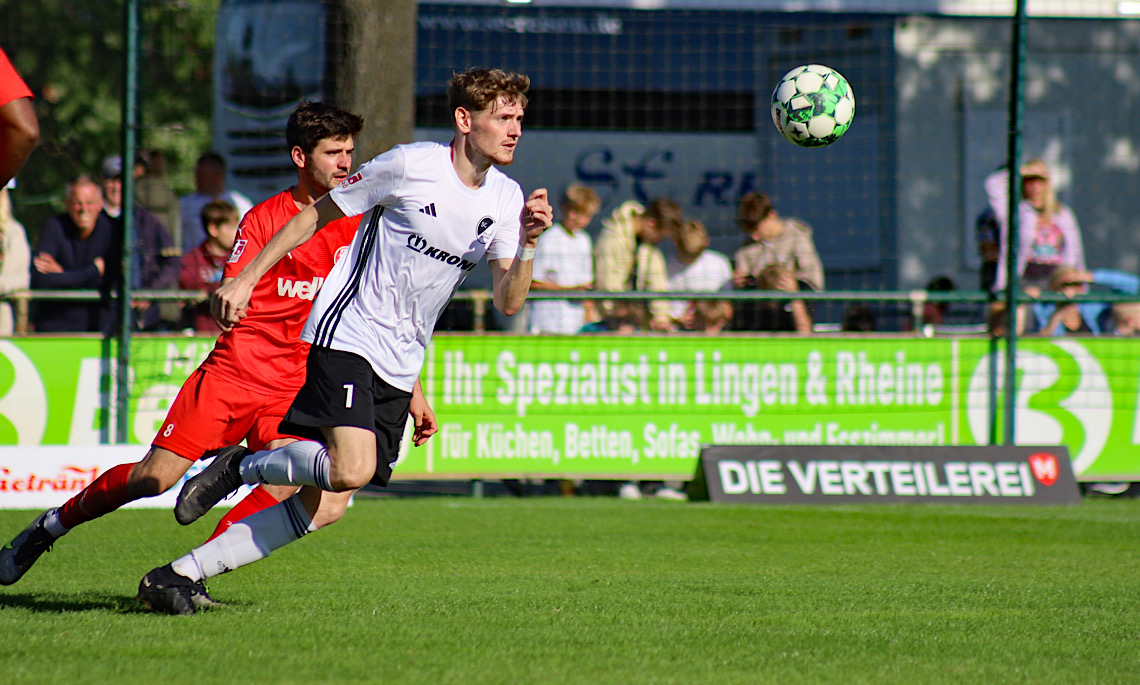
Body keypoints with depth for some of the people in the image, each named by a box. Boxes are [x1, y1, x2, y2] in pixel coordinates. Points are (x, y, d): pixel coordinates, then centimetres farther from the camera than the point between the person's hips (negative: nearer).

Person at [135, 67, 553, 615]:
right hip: (346, 337, -6)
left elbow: (507, 302, 1)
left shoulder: (505, 198, 6)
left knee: (325, 507, -2)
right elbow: (319, 215, 1)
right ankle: (242, 466, -1)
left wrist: (528, 245, -17)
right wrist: (246, 277, -1)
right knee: (351, 469, -29)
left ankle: (177, 576, 5)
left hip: (398, 368, 6)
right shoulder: (412, 165, -10)